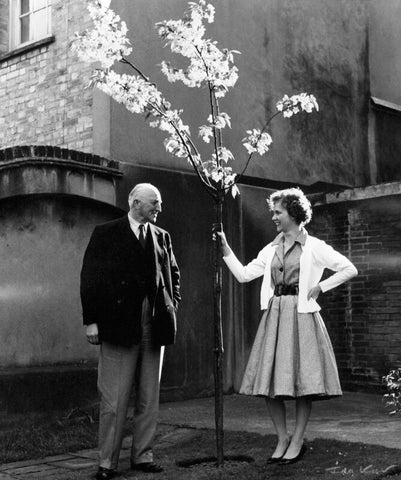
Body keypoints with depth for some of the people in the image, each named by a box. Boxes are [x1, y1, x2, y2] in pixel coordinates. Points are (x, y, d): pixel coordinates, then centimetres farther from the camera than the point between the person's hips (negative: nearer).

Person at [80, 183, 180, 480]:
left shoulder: (162, 237, 14)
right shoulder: (106, 233, 1)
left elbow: (173, 274, 23)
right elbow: (90, 277, -3)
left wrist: (173, 305, 8)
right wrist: (91, 320, -9)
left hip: (154, 326, 5)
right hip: (119, 324, -4)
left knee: (149, 397, 8)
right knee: (114, 399, -3)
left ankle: (143, 456, 18)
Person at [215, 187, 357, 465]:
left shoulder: (314, 247, -1)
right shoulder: (271, 249, 13)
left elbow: (350, 270, -1)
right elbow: (243, 275, 10)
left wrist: (320, 287, -6)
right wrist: (225, 249, 4)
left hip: (301, 316, -5)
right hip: (274, 316, 5)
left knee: (303, 381, -2)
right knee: (269, 382, 2)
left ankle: (297, 443, 10)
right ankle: (282, 440, 15)